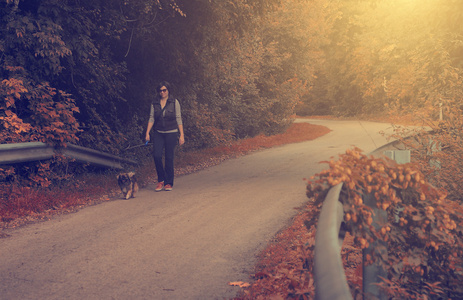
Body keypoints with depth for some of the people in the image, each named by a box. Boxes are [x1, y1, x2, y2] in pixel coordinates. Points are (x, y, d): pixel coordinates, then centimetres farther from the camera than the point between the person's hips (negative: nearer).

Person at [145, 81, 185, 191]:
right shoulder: (154, 103, 8)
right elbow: (151, 118, 6)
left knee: (169, 158, -1)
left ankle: (168, 183, 11)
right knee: (156, 155, -12)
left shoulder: (174, 102, 1)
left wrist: (181, 135, -3)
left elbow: (179, 119, 0)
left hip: (171, 133, -2)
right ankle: (161, 180, 5)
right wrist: (147, 133, -4)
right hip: (158, 133, 2)